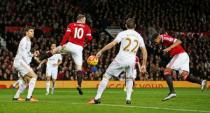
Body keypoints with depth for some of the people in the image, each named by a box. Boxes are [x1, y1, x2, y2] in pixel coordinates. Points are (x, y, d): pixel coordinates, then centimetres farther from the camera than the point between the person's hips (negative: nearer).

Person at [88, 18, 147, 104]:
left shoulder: (123, 33, 3)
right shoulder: (139, 36, 13)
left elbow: (113, 43, -8)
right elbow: (144, 51, 11)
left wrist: (101, 51, -5)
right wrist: (144, 65, 17)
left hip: (120, 59, -3)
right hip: (131, 60, 3)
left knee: (106, 76, 4)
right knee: (129, 78, 27)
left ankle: (97, 98, -4)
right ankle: (128, 99, 13)